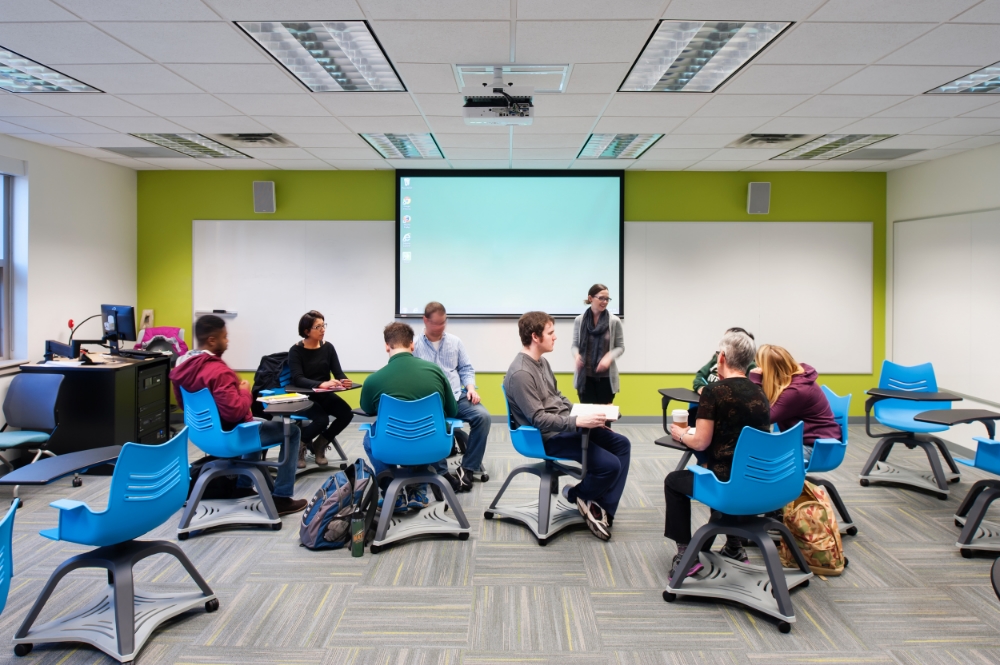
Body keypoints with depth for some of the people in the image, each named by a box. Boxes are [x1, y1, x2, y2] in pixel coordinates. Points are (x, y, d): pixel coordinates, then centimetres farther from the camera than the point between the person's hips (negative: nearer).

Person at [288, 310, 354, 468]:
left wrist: (344, 381, -29)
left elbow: (338, 372, -3)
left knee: (347, 413, -20)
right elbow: (297, 379, -24)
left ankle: (319, 445, 4)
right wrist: (321, 384, -41)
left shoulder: (328, 347, 2)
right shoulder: (296, 350, -11)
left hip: (324, 395, 5)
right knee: (322, 419, -31)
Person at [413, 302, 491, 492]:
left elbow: (466, 369, 17)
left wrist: (471, 387, -3)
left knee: (482, 416, -24)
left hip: (457, 397, 3)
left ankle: (467, 468, -13)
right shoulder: (414, 345, 5)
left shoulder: (455, 342, 15)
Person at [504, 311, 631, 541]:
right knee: (610, 464, -17)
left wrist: (584, 414, 7)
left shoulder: (542, 362, 10)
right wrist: (578, 421, -28)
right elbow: (539, 419, -24)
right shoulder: (520, 373, -22)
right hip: (550, 436, -10)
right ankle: (577, 494, 13)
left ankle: (604, 510, 5)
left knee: (621, 444, 5)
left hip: (566, 426, 10)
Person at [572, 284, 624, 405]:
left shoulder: (614, 321, -4)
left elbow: (620, 347, 2)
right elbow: (575, 345, 9)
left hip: (606, 376, -1)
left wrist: (609, 357, -17)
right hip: (585, 376, 1)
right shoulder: (579, 320, 0)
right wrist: (576, 355, -14)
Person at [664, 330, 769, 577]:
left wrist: (682, 434, 7)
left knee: (673, 481, 21)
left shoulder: (714, 391, -13)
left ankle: (685, 555, 17)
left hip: (727, 482, -6)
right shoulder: (759, 393, 5)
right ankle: (734, 548, 37)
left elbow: (701, 442, -13)